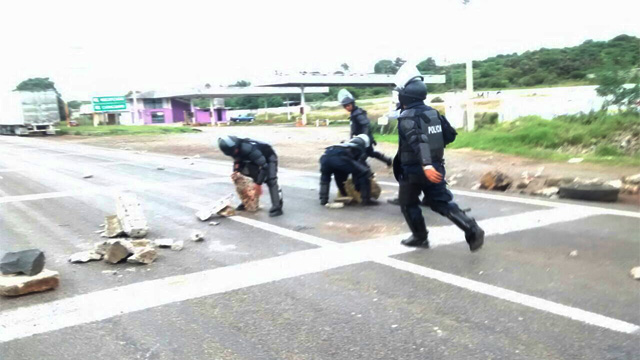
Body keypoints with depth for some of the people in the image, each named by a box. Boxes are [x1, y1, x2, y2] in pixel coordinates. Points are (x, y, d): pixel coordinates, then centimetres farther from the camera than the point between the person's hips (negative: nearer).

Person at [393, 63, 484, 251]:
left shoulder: (407, 117, -16)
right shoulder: (434, 113, 6)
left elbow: (417, 141, -32)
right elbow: (450, 135, 11)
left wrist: (426, 165, -42)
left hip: (414, 170, -6)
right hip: (436, 166, 6)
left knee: (409, 204, 16)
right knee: (442, 203, 9)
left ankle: (420, 237, 24)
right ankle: (472, 229, -7)